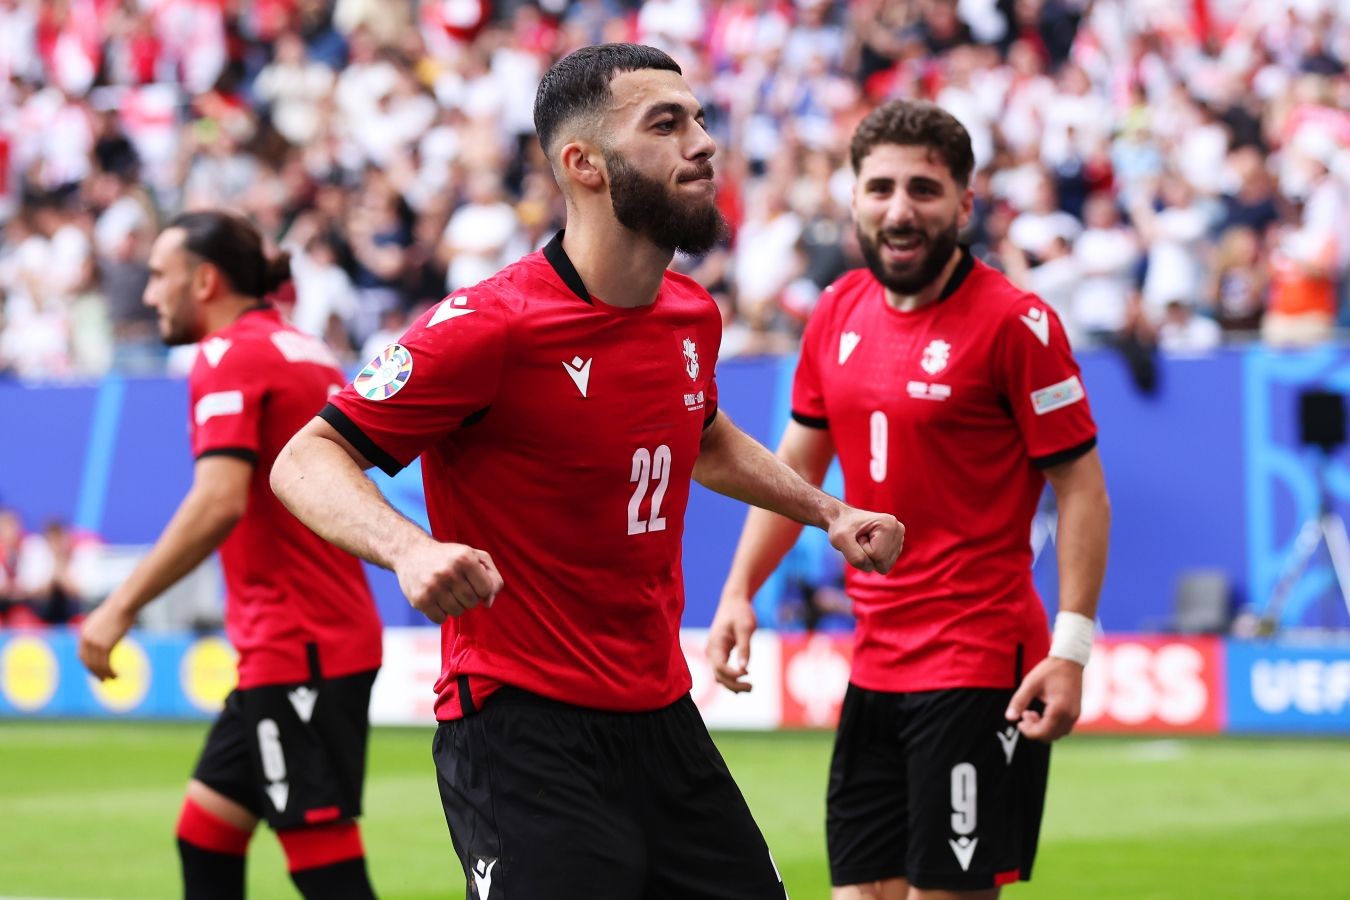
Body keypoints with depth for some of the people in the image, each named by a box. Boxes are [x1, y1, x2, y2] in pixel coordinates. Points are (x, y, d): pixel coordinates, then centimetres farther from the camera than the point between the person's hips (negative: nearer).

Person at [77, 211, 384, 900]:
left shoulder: (230, 356, -11)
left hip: (297, 649, -10)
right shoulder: (309, 353, 16)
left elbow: (219, 502, -24)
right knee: (204, 835, 15)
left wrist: (122, 606, -21)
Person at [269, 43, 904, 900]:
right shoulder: (489, 326, -16)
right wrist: (409, 547, -32)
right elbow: (308, 459, -15)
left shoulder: (692, 315, 8)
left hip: (661, 718, 8)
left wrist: (829, 511, 21)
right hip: (522, 726, -8)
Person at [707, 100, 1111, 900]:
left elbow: (1081, 489, -10)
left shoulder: (1015, 322, -11)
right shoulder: (840, 312, 8)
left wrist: (1071, 649, -17)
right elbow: (798, 465, 19)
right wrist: (740, 592, 9)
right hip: (876, 667, 6)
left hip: (978, 674, -6)